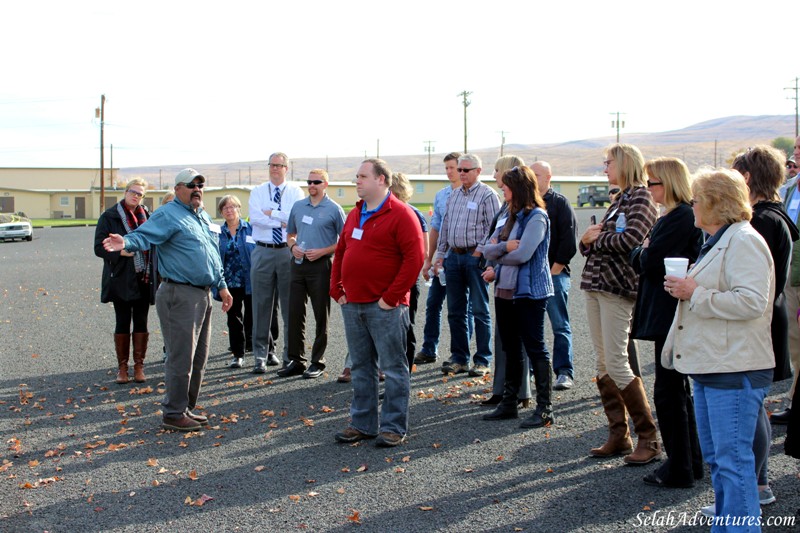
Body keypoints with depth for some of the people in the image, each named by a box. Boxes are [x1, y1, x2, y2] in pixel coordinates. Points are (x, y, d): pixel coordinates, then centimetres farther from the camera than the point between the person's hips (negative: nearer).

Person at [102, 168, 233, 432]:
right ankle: (174, 414, 4)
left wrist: (222, 286, 27)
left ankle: (187, 408, 26)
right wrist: (126, 242, -44)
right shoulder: (167, 215, -8)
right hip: (180, 296, -9)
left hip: (203, 295, 9)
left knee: (198, 358, 14)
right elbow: (144, 235, -23)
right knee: (182, 358, -6)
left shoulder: (204, 217, 19)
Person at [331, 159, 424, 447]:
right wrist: (337, 290, 10)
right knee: (361, 367, 14)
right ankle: (363, 424, 23)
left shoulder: (400, 215, -9)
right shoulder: (354, 215, 15)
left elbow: (414, 258, -15)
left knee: (393, 368, 1)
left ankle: (394, 427, 8)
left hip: (385, 307, -7)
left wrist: (391, 297, -16)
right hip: (352, 305, 8)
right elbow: (340, 253, 21)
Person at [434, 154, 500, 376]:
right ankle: (459, 358, 16)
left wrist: (479, 252, -15)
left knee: (480, 311, -2)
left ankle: (483, 361, 4)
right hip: (453, 257, 7)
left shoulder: (487, 195, -4)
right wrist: (440, 255, 15)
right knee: (455, 311, 8)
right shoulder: (454, 196, 17)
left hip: (475, 257, -7)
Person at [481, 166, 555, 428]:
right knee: (510, 349, 14)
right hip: (505, 290, 8)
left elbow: (522, 255, -21)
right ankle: (508, 403, 24)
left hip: (529, 291, -8)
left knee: (535, 348, -2)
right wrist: (505, 246, -14)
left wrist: (498, 256, -3)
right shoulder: (510, 217, 13)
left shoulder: (536, 217, -11)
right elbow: (488, 249, 7)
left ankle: (545, 408, 5)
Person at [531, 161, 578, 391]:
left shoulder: (560, 203, -1)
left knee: (560, 325, -3)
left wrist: (555, 269, -10)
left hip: (554, 273, -5)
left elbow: (569, 239, -7)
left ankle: (564, 372, -1)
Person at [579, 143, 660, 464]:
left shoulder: (641, 197, -6)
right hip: (595, 285, 9)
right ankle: (618, 436, 15)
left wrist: (597, 238, -6)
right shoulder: (619, 199, 19)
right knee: (603, 364, 8)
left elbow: (630, 240, -21)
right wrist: (587, 240, -4)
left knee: (616, 363, -10)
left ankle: (648, 438, -1)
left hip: (618, 287, -9)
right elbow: (592, 245, 18)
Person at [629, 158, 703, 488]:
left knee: (668, 391, -3)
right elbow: (641, 261, 15)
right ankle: (691, 461, 28)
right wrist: (645, 252, -5)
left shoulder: (680, 217, -17)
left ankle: (679, 469, 6)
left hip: (671, 315, -11)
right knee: (678, 389, 18)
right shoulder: (674, 216, 16)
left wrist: (642, 251, -2)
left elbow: (649, 262, -21)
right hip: (670, 315, 11)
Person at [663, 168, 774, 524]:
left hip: (735, 371, -11)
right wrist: (685, 289, 14)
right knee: (714, 454, 18)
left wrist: (694, 293, -19)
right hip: (709, 365, 11)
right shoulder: (718, 241, 19)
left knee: (733, 458, -6)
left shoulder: (743, 241, -14)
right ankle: (725, 516, 29)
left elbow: (751, 301, -26)